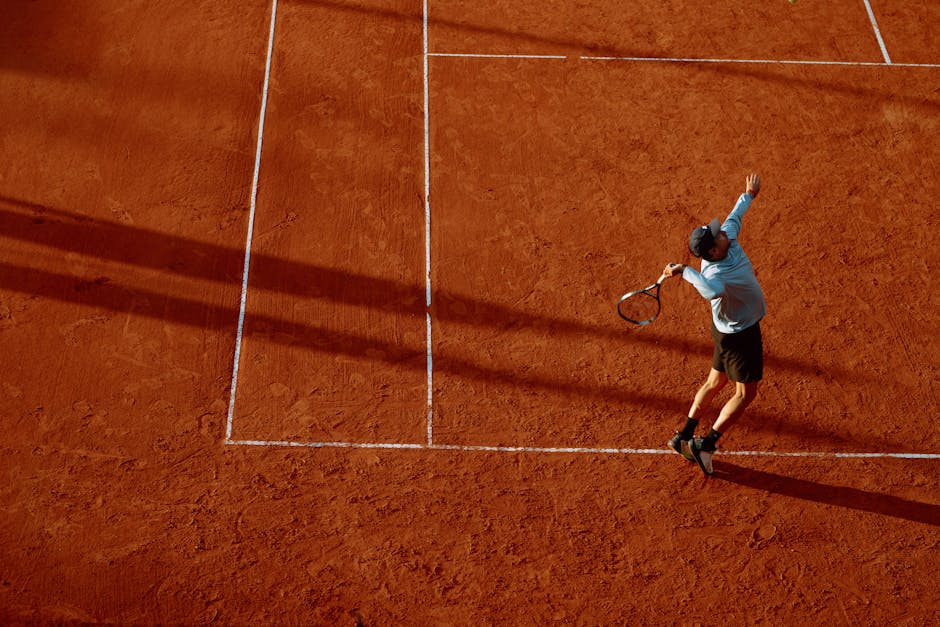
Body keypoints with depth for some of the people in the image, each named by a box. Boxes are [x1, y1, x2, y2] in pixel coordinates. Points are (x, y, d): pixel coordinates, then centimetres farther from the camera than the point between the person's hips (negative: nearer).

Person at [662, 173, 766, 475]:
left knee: (715, 382, 18)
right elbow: (712, 291, -63)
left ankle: (684, 437, 28)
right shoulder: (716, 274, -37)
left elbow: (734, 217, 12)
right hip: (739, 335, -9)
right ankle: (706, 445, 6)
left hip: (738, 328, 9)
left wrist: (749, 195, 28)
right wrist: (686, 271, -51)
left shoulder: (729, 237, -12)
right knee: (745, 393, 1)